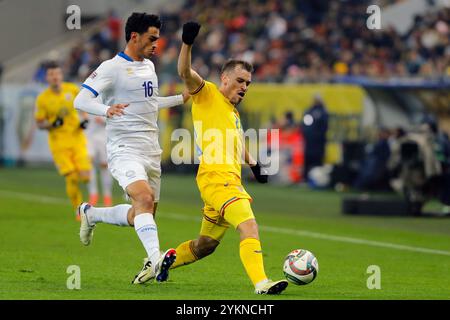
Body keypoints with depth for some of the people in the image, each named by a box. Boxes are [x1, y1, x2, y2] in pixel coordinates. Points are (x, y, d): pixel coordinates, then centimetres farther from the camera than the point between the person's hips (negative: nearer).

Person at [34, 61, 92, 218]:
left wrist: (84, 120, 0)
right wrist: (52, 124, -19)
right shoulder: (42, 99, -7)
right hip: (59, 143, -2)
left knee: (85, 177, -8)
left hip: (77, 139, 2)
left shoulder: (72, 89, -2)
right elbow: (39, 124, 1)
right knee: (72, 179, -12)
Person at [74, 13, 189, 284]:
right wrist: (107, 110, -36)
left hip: (152, 150, 8)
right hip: (125, 149, -8)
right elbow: (81, 100, -17)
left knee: (141, 216, 9)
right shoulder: (112, 68, -9)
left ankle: (90, 214, 33)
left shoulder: (149, 66, 16)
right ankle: (155, 259, -41)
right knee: (144, 199, -30)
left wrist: (182, 98, 31)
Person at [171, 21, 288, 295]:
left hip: (230, 181, 9)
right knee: (249, 226, -24)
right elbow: (185, 72, -16)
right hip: (216, 177, -9)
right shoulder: (207, 94, 2)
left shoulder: (234, 113, 26)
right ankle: (261, 284, -34)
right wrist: (187, 43, -30)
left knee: (206, 244, 16)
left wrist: (253, 164, 32)